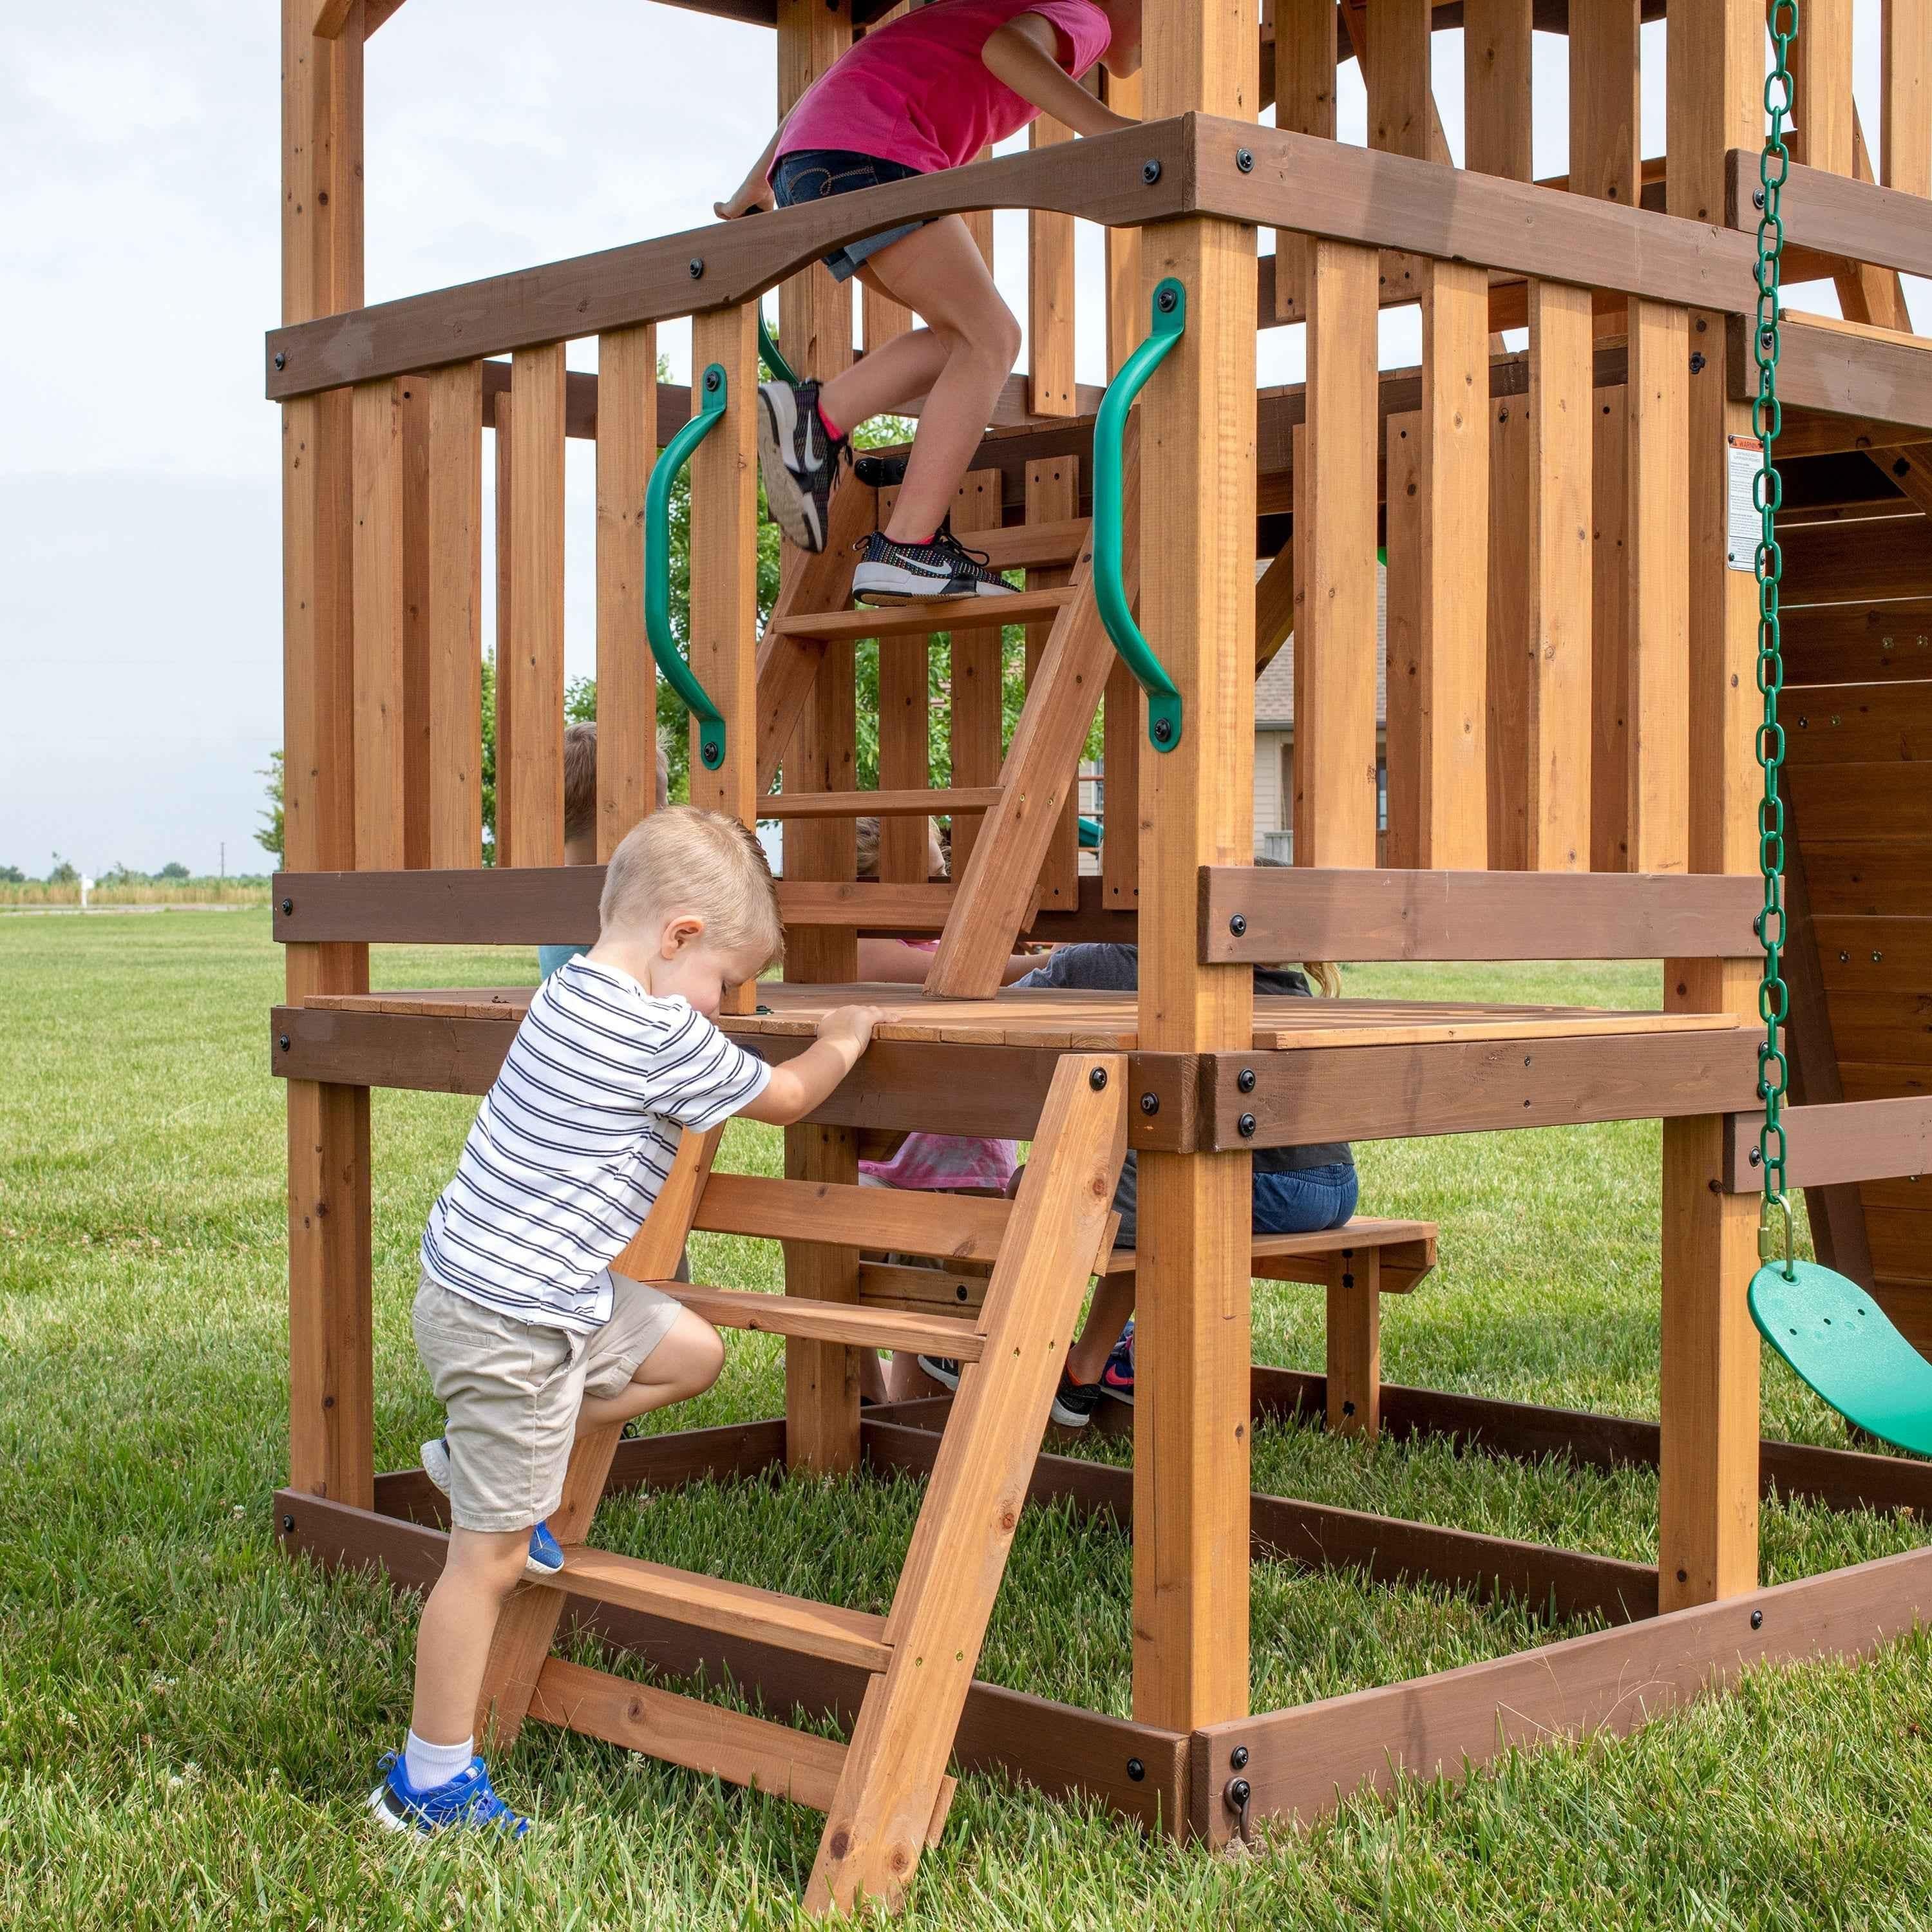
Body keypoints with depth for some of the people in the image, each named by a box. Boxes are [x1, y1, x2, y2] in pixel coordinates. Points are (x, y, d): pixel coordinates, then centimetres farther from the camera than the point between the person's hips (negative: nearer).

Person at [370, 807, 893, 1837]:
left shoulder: (572, 990, 6)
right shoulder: (665, 1037, -20)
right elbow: (787, 1097, -4)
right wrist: (843, 1040, 13)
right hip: (511, 1320, -9)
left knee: (690, 1352, 19)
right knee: (489, 1557, -1)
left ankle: (482, 1461, 20)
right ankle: (430, 1782, 9)